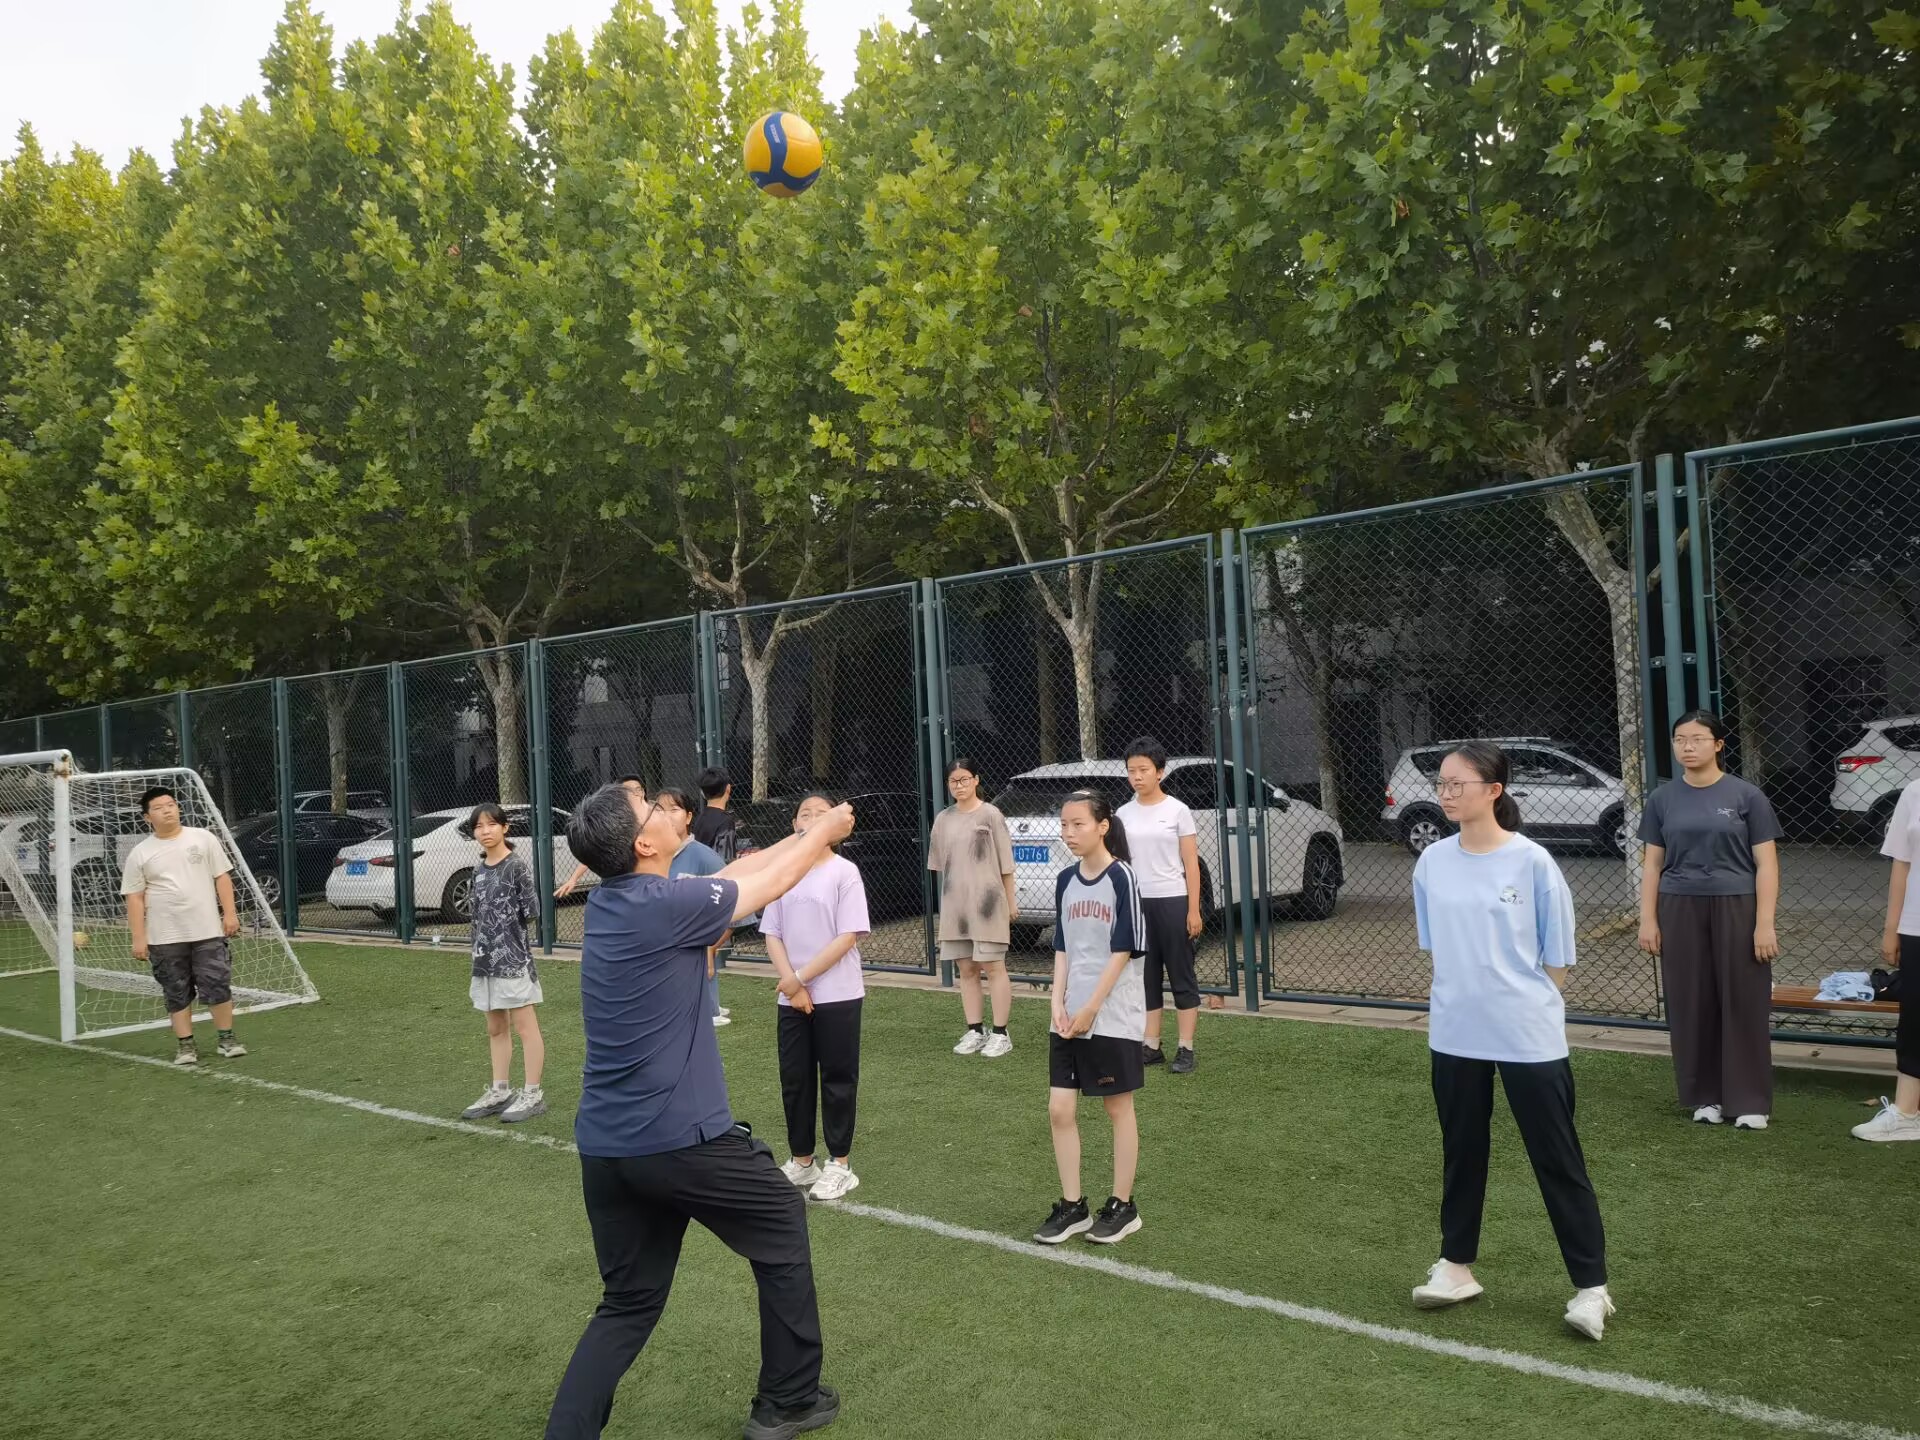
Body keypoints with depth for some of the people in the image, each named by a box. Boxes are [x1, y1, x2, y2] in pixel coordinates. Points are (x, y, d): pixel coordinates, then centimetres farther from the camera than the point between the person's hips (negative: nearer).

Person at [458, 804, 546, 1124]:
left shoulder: (516, 866, -10)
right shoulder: (478, 870, 11)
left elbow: (532, 912, -12)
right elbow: (478, 919, 16)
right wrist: (476, 961, 17)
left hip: (513, 959, -7)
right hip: (486, 960, 7)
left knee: (524, 1027, -1)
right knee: (495, 1029, 15)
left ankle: (532, 1094, 5)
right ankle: (499, 1091, 25)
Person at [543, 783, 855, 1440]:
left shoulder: (607, 902, 5)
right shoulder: (669, 906, -17)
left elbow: (734, 873, 16)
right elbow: (772, 883, -2)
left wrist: (805, 836, 24)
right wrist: (825, 831, 17)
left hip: (604, 1148, 7)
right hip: (681, 1140, -7)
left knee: (628, 1306, 16)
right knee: (782, 1228, 17)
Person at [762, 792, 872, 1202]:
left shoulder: (844, 871, -7)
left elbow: (849, 937, -13)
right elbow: (772, 934, 5)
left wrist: (801, 978, -13)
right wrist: (790, 983, -8)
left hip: (838, 996, -4)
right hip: (792, 998, 4)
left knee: (837, 1080, 4)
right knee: (794, 1080, 10)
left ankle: (839, 1164, 15)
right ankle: (801, 1161, 24)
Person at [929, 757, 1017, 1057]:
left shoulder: (990, 815, -5)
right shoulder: (943, 819, 9)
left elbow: (1006, 863, -3)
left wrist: (1010, 902, -2)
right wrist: (948, 897, 12)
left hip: (987, 902, -5)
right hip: (955, 905, 5)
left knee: (993, 967, -2)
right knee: (966, 969, 8)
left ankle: (1000, 1033, 4)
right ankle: (975, 1031, 16)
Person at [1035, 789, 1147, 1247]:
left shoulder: (1121, 876, -11)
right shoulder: (1066, 881, 7)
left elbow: (1123, 950, -13)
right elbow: (1063, 949, 11)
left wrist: (1091, 1009, -13)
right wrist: (1058, 1004, -1)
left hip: (1113, 1016, -6)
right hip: (1070, 1017, 6)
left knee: (1118, 1108, 6)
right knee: (1059, 1109, 5)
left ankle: (1122, 1206, 19)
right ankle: (1072, 1206, 18)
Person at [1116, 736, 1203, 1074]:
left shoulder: (1177, 810, -3)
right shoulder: (1124, 814, 7)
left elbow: (1191, 864, -3)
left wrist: (1193, 910, -9)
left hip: (1172, 901, -4)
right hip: (1136, 902, 4)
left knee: (1181, 976, 2)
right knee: (1146, 977, 8)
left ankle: (1186, 1051, 7)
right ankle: (1151, 1047, 15)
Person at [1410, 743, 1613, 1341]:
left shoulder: (1532, 862, -11)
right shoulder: (1432, 862, 2)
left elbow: (1557, 957, -4)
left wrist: (1529, 1006, -4)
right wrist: (1460, 996, 7)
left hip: (1529, 1037, -4)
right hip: (1455, 1034, 5)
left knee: (1558, 1160, 4)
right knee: (1462, 1152, 15)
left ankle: (1591, 1287, 15)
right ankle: (1456, 1267, 29)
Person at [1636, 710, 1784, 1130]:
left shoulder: (1746, 796, -1)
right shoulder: (1664, 799, 6)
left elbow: (1766, 863, -2)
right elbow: (1652, 863, 9)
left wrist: (1764, 922, -9)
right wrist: (1648, 919, 3)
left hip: (1736, 909, -2)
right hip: (1680, 911, 2)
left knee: (1743, 1005, 2)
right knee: (1691, 1006, 6)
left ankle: (1749, 1101, 12)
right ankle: (1705, 1096, 18)